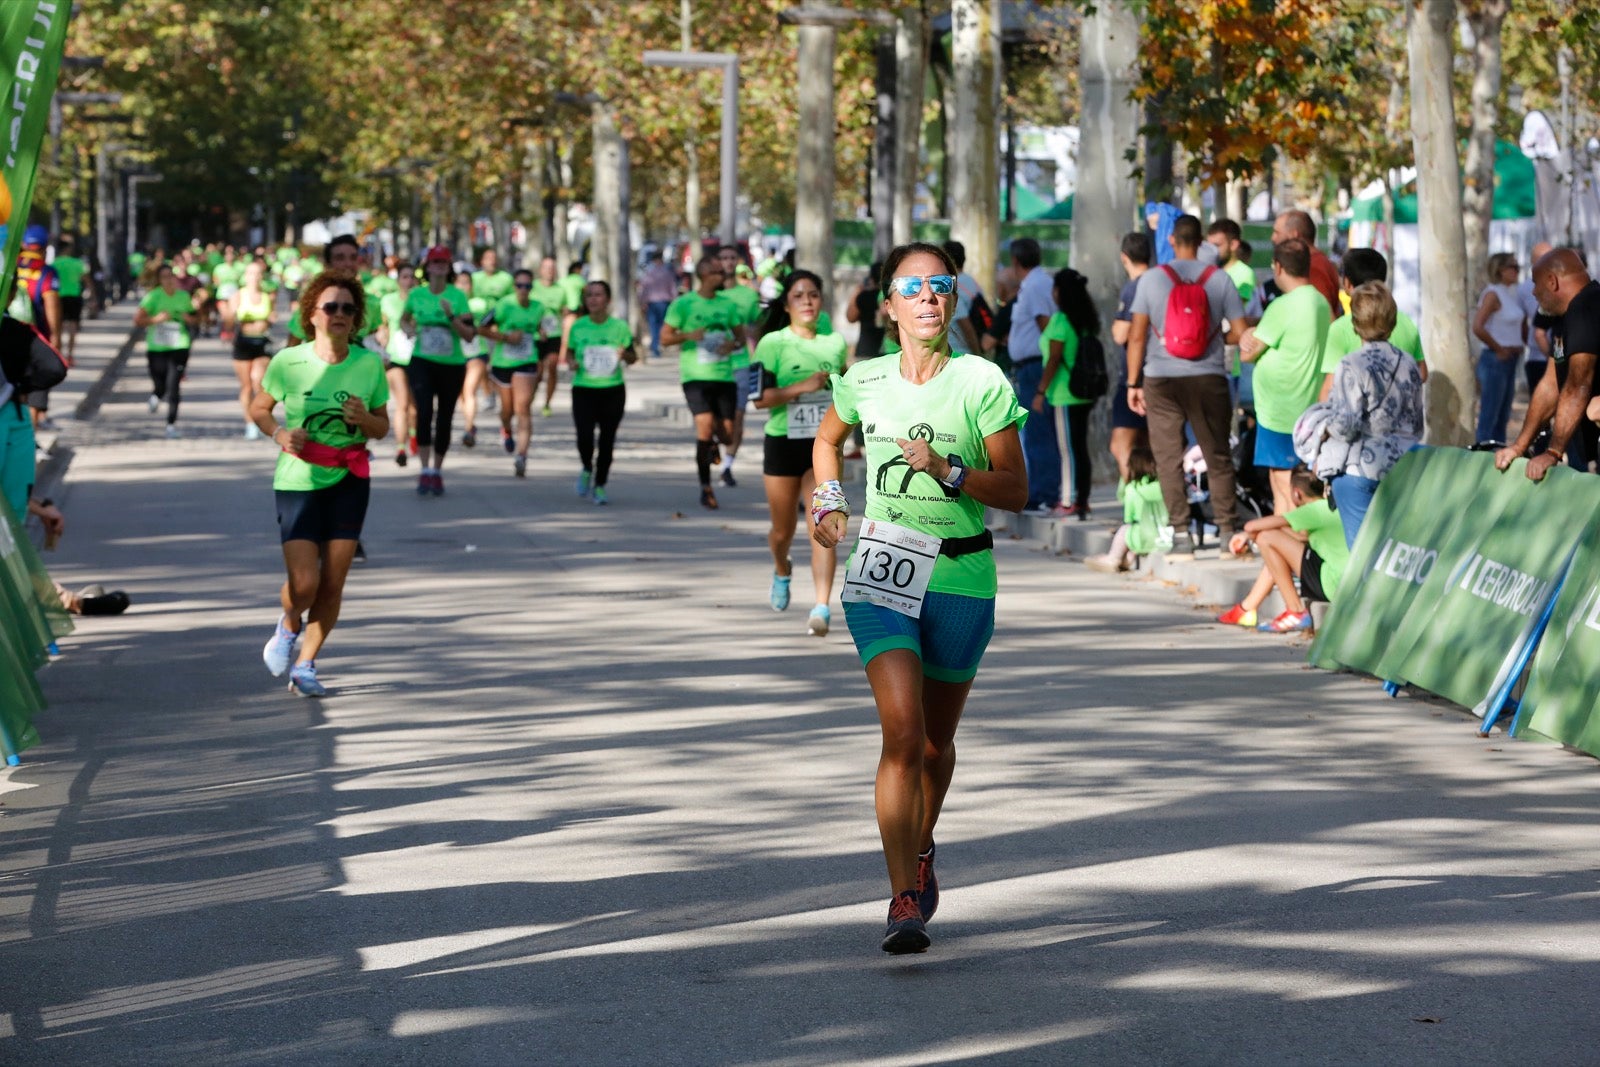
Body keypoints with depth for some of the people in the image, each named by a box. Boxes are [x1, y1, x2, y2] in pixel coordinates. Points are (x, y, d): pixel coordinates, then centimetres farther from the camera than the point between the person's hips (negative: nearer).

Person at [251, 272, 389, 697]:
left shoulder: (369, 364, -4)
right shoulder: (289, 362, -9)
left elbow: (382, 428, 6)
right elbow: (258, 408, 7)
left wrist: (364, 419, -16)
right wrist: (279, 433, -13)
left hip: (349, 482, 2)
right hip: (298, 482, -2)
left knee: (332, 585, 1)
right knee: (303, 585, -11)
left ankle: (305, 666, 20)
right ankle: (289, 626, 25)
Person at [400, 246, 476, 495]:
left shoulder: (458, 296, -4)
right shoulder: (416, 294, 2)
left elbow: (469, 335, -7)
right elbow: (404, 319, 22)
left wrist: (451, 317, -21)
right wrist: (409, 329, 0)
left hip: (452, 364, 0)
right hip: (422, 362, 0)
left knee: (445, 418, 7)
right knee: (424, 411, -18)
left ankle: (437, 471, 23)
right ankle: (425, 471, -15)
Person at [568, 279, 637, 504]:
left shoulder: (619, 327, -1)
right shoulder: (578, 327, 2)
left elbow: (633, 358, 8)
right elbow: (570, 352, 15)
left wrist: (625, 355, -14)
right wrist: (572, 363, -7)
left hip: (612, 391, 0)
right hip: (583, 390, 0)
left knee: (607, 440, 2)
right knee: (584, 436, -16)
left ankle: (599, 486, 19)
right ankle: (587, 469, 16)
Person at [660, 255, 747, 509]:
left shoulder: (728, 304, 10)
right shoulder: (683, 304, -1)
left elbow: (741, 337, 17)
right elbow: (665, 336, 2)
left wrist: (734, 345, -6)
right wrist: (688, 336, -17)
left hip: (724, 376, 4)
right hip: (695, 376, -4)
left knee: (727, 435, 0)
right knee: (705, 427, -18)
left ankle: (711, 444, 39)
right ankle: (705, 488, -6)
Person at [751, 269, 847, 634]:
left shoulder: (835, 344, 7)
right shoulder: (773, 343, -5)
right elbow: (761, 398, -14)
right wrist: (802, 387, -24)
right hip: (782, 442, -1)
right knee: (782, 529, 13)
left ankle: (822, 607, -17)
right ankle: (782, 571, 48)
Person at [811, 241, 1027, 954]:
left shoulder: (982, 382, -6)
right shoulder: (864, 381, 2)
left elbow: (1015, 492, -5)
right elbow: (828, 438, 25)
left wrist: (949, 470, -20)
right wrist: (828, 501, 9)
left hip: (961, 579, 0)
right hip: (882, 574, 0)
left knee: (936, 740, 14)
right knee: (902, 732, -16)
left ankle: (921, 851, 44)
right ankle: (905, 901, -17)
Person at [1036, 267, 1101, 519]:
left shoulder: (1060, 320, -12)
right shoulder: (1086, 320, 11)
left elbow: (1054, 359, -15)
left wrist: (1041, 391, -11)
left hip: (1064, 393, -8)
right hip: (1084, 392, 8)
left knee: (1069, 449, -5)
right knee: (1080, 448, 10)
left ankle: (1072, 503, -5)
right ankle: (1082, 501, 13)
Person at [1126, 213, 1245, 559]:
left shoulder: (1151, 279, -1)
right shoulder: (1219, 279, -1)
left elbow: (1136, 336, -1)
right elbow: (1239, 333, 0)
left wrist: (1133, 383, 6)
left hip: (1162, 380, -1)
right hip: (1208, 378, 1)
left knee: (1169, 458, 4)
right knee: (1218, 457, 10)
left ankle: (1181, 534, 0)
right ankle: (1228, 531, 9)